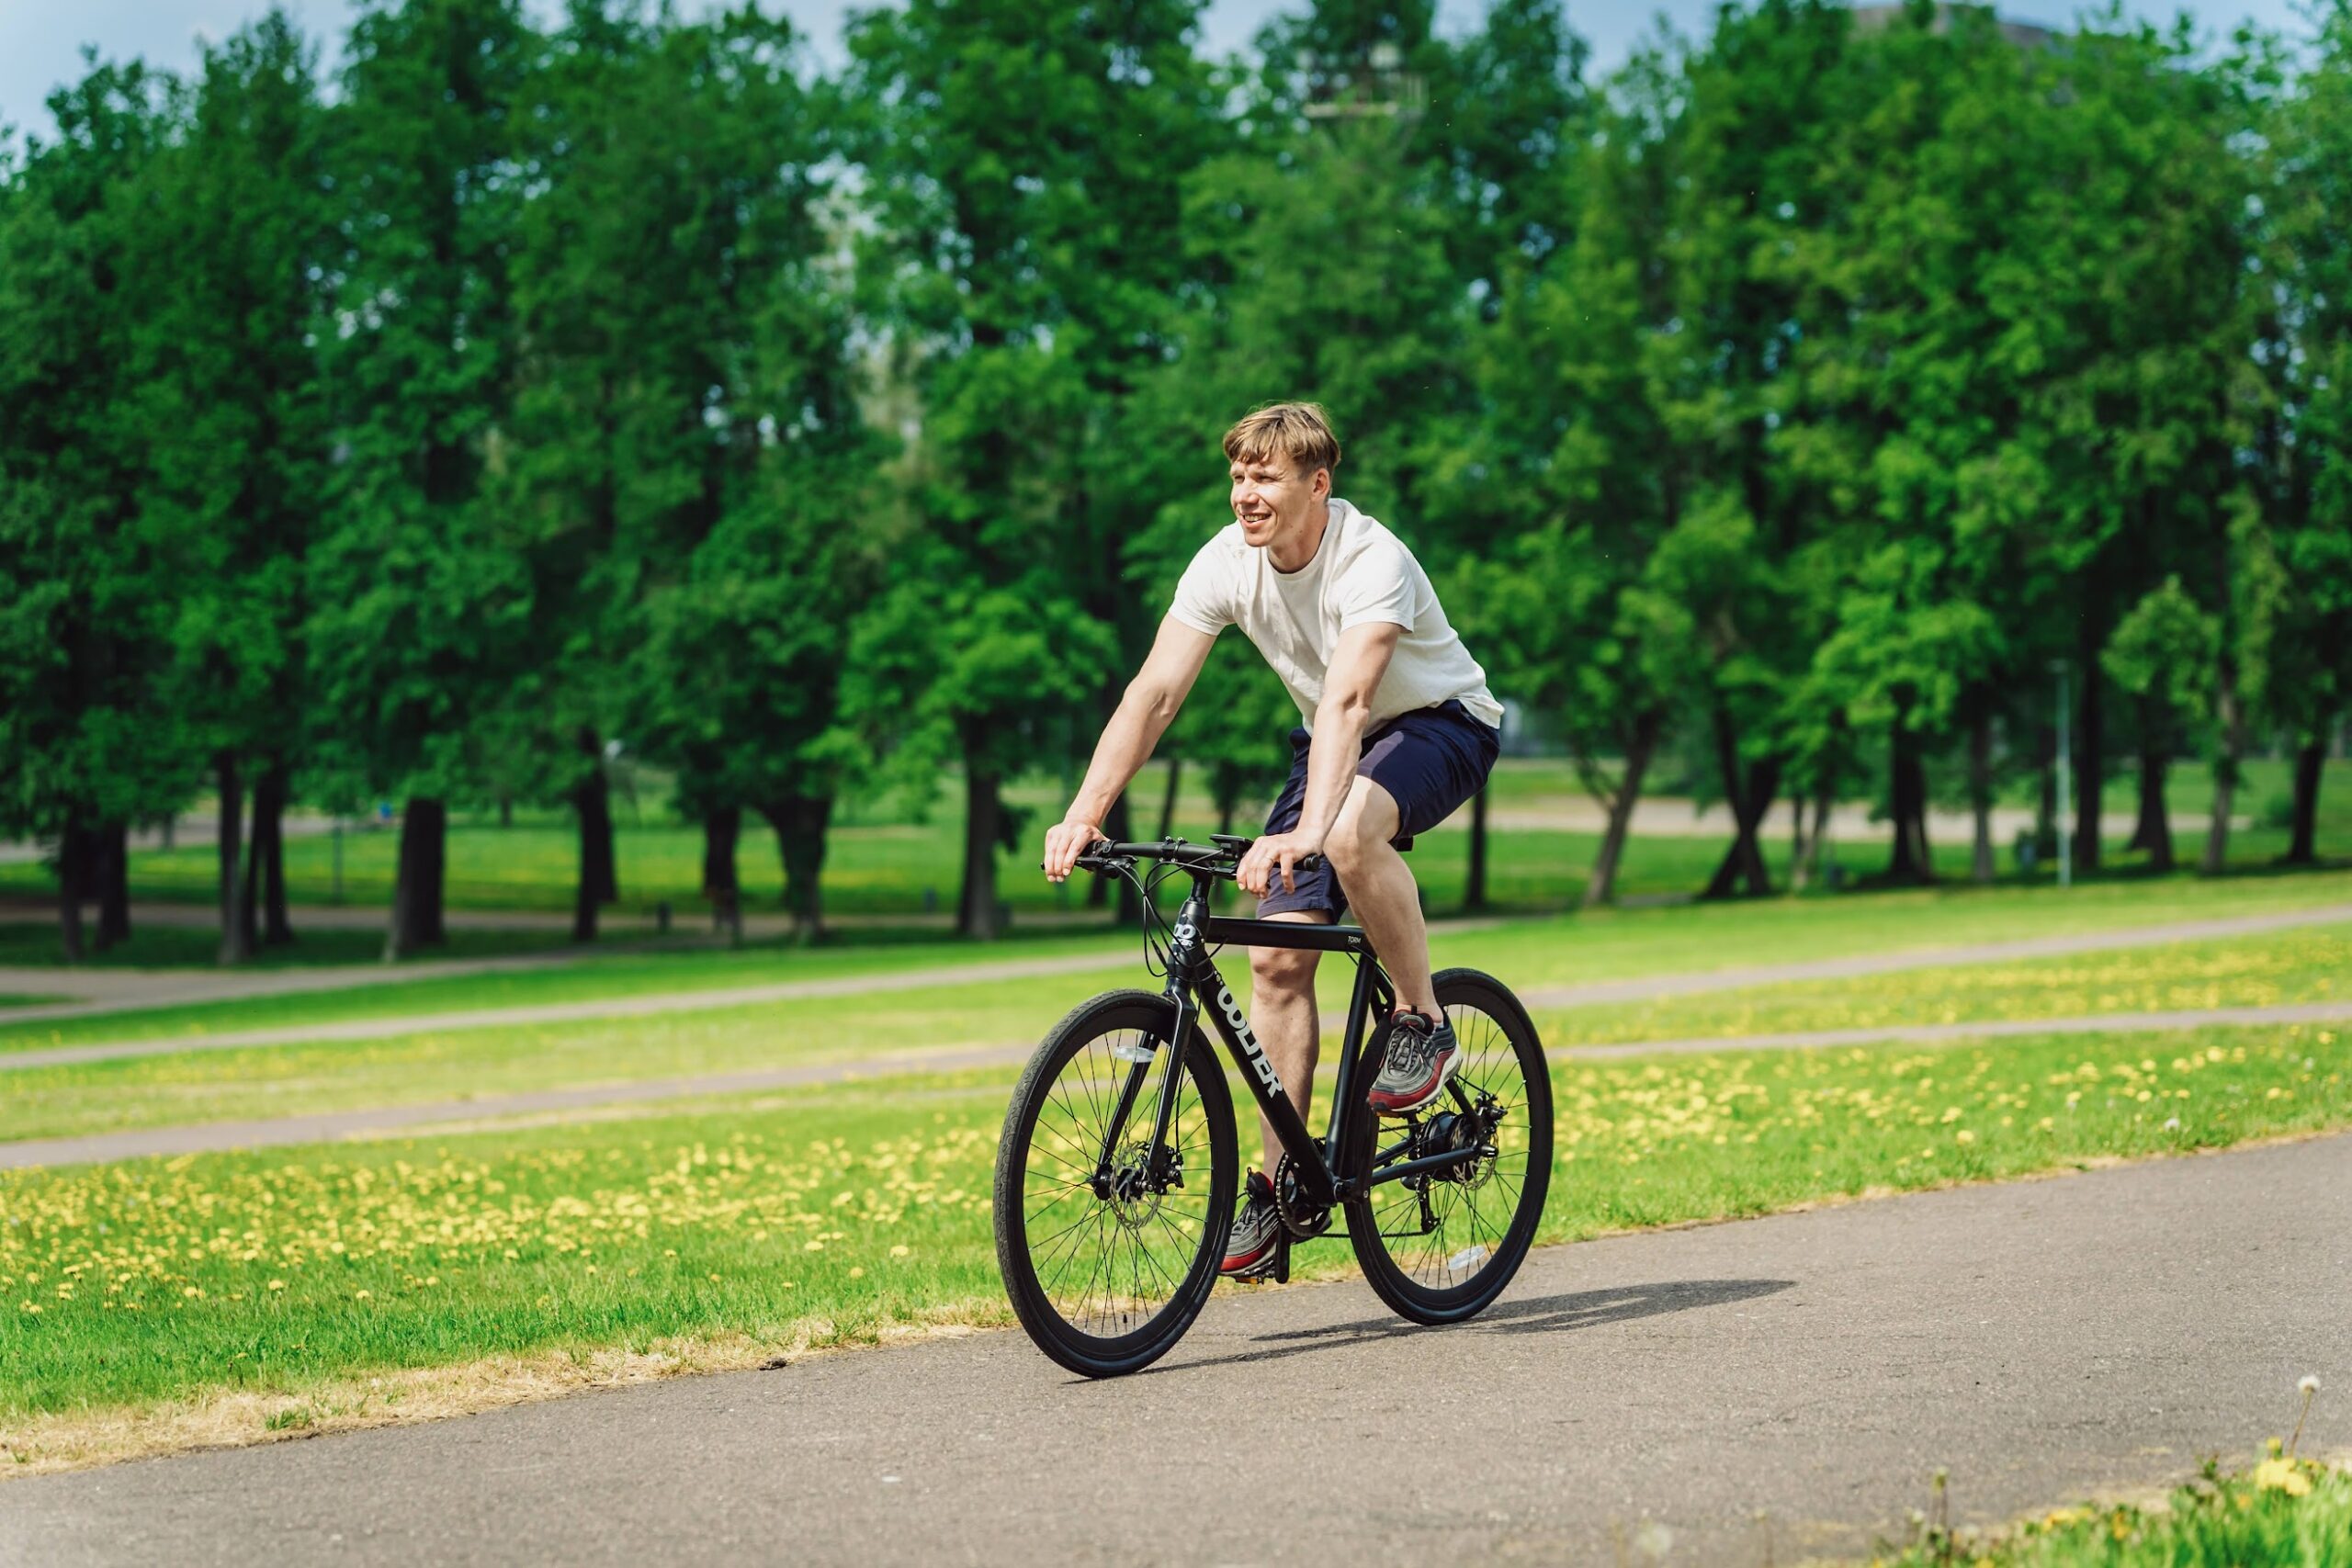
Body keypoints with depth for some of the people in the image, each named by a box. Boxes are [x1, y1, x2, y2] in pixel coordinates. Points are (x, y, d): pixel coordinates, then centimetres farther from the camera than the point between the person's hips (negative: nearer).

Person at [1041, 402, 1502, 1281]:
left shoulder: (1371, 561, -31)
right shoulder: (1226, 563, -15)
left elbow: (1348, 699, -45)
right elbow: (1153, 693, -19)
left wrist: (1308, 830, -59)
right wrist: (1085, 812, -32)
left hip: (1441, 723, -6)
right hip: (1325, 742, 6)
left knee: (1351, 833, -39)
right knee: (1277, 955, -7)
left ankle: (1422, 1021, -15)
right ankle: (1282, 1186, 2)